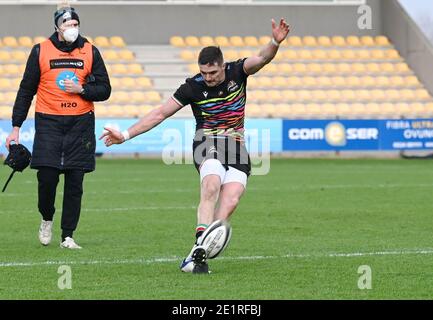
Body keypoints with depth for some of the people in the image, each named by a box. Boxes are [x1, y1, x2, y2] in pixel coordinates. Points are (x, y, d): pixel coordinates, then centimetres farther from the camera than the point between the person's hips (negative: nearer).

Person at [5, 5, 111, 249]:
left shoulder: (90, 52, 5)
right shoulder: (40, 51, 3)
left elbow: (104, 90, 8)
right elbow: (26, 91, 7)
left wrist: (81, 89, -11)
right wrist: (16, 127, 4)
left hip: (81, 122, 1)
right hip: (48, 121, -1)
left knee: (75, 183, 0)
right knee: (47, 177, -9)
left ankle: (68, 236, 8)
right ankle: (47, 220, 19)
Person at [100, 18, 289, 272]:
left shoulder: (237, 72, -2)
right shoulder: (193, 87, -7)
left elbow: (261, 59, -19)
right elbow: (161, 113, -2)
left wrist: (275, 43, -42)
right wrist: (125, 135, -6)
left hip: (237, 147, 3)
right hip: (208, 144, -2)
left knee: (231, 201, -18)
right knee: (211, 187, -33)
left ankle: (197, 255, -18)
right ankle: (201, 246, -42)